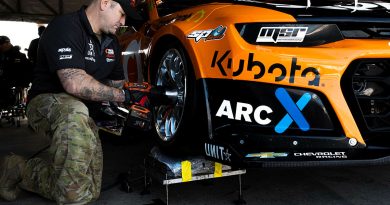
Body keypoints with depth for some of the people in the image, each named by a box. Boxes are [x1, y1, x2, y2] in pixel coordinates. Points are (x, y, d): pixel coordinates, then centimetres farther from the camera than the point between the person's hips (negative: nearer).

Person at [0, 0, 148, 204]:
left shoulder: (111, 41, 9)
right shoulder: (66, 26, -18)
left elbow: (116, 82, 18)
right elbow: (74, 83, -30)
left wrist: (136, 100, 1)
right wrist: (124, 95, -25)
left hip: (83, 111, 8)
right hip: (46, 103, -7)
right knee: (74, 111, -44)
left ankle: (18, 170, 12)